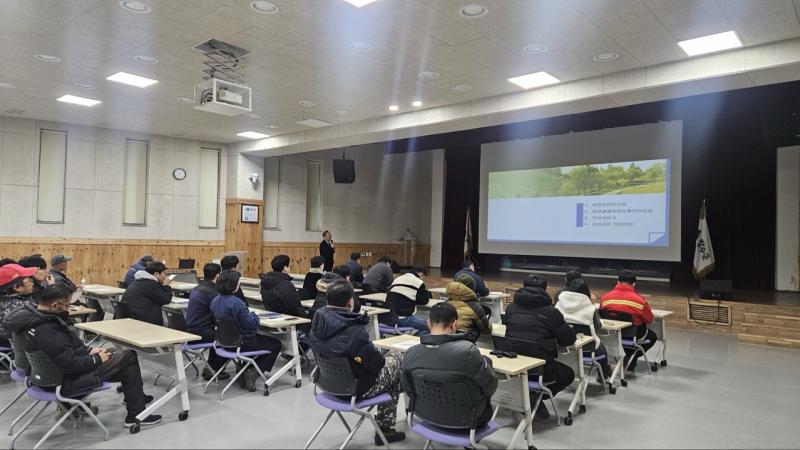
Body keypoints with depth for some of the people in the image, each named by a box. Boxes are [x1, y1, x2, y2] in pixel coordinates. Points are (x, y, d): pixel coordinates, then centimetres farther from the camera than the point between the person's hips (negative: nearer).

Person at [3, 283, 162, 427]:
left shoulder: (30, 314, -2)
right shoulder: (47, 332, -34)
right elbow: (70, 364, -30)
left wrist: (88, 350, 4)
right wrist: (97, 359, -13)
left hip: (52, 369, 10)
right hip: (64, 381, -10)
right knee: (129, 357, -7)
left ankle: (134, 396, 31)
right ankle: (135, 415, 3)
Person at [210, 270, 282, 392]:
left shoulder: (215, 301, -1)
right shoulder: (236, 302, -27)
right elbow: (250, 323, -22)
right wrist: (254, 315, 1)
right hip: (242, 343, -9)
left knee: (260, 337, 32)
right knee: (276, 345, 8)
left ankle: (245, 368, 25)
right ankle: (253, 373, 0)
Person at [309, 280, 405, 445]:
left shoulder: (317, 323, -8)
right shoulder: (355, 332, -32)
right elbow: (377, 363, -23)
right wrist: (379, 354, 2)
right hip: (356, 389, -7)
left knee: (387, 357, 25)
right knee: (395, 359, 16)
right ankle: (385, 429, 24)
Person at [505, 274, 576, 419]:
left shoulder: (510, 308, 9)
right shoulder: (551, 312, -3)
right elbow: (568, 339, 1)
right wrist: (570, 330, 26)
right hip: (538, 365, -5)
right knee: (568, 374, 24)